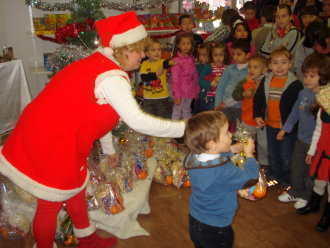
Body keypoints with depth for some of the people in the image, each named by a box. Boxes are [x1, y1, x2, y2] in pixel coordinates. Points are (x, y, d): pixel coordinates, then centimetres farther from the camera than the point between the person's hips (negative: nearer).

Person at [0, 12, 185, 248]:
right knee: (51, 204, 10)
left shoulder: (98, 64, 8)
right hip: (51, 146, -10)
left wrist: (109, 148, 24)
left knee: (76, 187, 24)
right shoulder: (113, 77, -22)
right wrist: (184, 128, -20)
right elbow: (137, 121, -29)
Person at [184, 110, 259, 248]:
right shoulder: (224, 171, -34)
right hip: (215, 230, -6)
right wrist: (249, 154, -5)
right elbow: (251, 178, -18)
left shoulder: (193, 158, -13)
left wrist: (231, 149, 1)